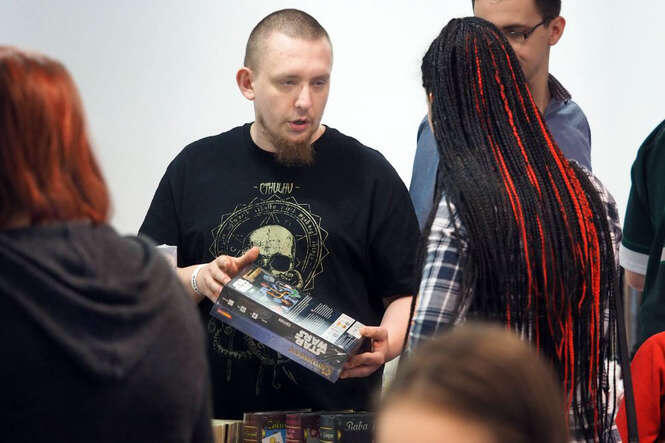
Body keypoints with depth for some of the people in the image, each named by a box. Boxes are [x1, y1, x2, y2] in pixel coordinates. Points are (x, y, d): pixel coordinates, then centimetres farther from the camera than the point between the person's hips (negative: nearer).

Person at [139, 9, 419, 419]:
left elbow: (409, 293, 4)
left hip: (336, 414, -3)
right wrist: (199, 280, -6)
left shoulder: (369, 174, 6)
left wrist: (386, 343, -16)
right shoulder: (196, 168, 11)